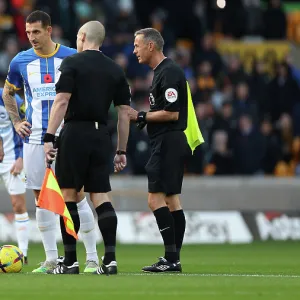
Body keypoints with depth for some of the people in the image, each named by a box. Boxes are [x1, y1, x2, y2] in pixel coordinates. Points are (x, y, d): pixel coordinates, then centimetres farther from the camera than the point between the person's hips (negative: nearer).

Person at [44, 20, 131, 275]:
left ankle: (70, 261, 4)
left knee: (68, 195, 4)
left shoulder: (72, 63, -2)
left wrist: (49, 137, -13)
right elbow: (125, 113, 11)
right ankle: (110, 258, -7)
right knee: (101, 197, 4)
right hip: (101, 136, 4)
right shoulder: (116, 70, 12)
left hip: (75, 133, -4)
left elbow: (62, 101, -12)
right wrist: (122, 151, 16)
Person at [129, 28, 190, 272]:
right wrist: (141, 118, 12)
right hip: (171, 142, 11)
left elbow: (171, 113, -20)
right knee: (172, 200, 9)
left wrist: (141, 116, -12)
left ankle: (171, 257, -14)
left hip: (168, 142, -11)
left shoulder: (169, 73, -15)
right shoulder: (162, 71, 17)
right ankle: (174, 259, 9)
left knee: (156, 198, -12)